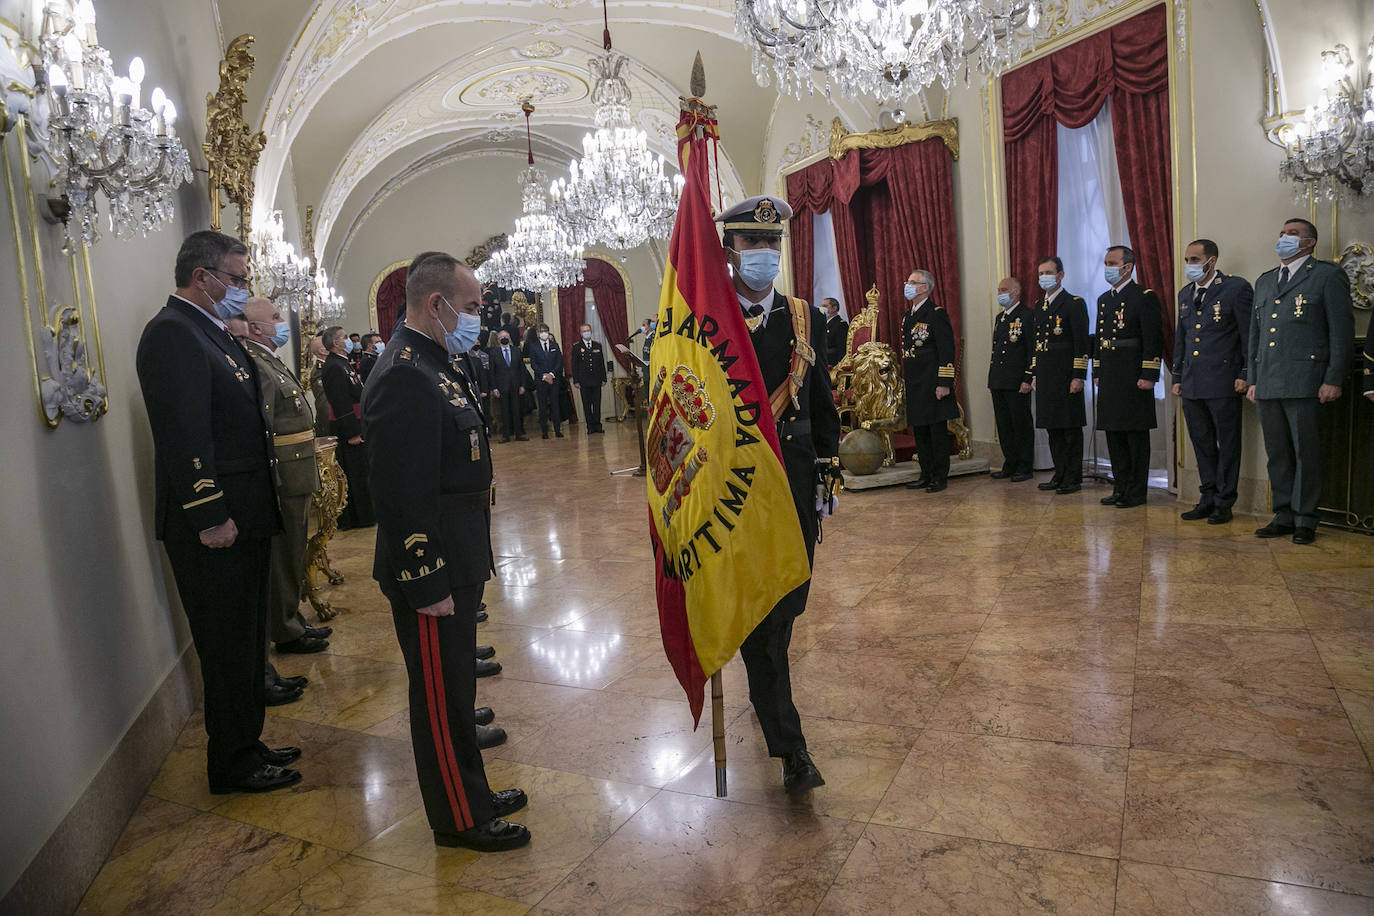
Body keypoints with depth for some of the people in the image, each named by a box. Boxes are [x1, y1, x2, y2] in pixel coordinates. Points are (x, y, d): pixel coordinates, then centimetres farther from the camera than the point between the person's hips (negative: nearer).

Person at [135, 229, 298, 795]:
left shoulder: (210, 331, 16)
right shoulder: (172, 333, -16)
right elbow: (182, 435, -23)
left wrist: (250, 513, 16)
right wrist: (210, 517, -23)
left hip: (242, 520, 10)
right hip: (213, 526, -10)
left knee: (246, 640, 19)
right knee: (228, 646, 3)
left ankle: (248, 744, 33)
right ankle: (233, 765, 18)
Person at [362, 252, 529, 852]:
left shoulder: (435, 366, 11)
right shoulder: (405, 379, -22)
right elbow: (404, 495, -25)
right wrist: (428, 585, -22)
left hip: (454, 562, 10)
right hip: (431, 572, -10)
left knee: (455, 684, 21)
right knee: (441, 695, 6)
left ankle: (471, 794, 38)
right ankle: (460, 820, 23)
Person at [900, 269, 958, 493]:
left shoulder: (936, 314, -10)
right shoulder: (908, 315, 16)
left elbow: (947, 350, -14)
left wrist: (944, 383, -19)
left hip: (932, 384, -8)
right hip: (914, 386, 9)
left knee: (937, 430, -1)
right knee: (919, 430, 12)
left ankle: (940, 477, 6)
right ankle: (926, 475, 21)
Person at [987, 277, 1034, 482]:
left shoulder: (1027, 316, -8)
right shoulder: (999, 317, 17)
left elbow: (1033, 351, -13)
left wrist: (1027, 380, -18)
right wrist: (992, 379, 16)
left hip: (1017, 384, -8)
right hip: (998, 383, 8)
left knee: (1021, 424, 0)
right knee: (1004, 425, 12)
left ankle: (1025, 467, 8)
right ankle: (1010, 465, 21)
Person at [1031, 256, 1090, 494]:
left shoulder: (1074, 303, -6)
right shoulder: (1039, 306, 16)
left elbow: (1081, 343, -11)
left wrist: (1078, 376, -16)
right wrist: (1035, 374, 16)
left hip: (1066, 375, -7)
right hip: (1046, 377, 7)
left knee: (1071, 427, -2)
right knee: (1052, 427, 11)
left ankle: (1073, 478, 4)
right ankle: (1060, 475, 19)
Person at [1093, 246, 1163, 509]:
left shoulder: (1145, 297, -7)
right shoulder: (1103, 299, 16)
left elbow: (1153, 339, -12)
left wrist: (1148, 376, -17)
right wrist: (1097, 373, 16)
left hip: (1134, 378, -8)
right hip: (1109, 379, 8)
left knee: (1136, 435, -1)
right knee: (1114, 434, 11)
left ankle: (1137, 492, 5)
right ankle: (1120, 487, 19)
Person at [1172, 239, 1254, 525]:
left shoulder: (1237, 288, -5)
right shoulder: (1185, 294, 15)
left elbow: (1250, 335, -6)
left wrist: (1245, 375, -11)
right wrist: (1177, 378, 18)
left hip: (1223, 383, -6)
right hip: (1192, 384, 6)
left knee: (1227, 445, 2)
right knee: (1202, 444, 12)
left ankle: (1224, 503, 10)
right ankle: (1208, 498, 21)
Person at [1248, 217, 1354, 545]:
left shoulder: (1328, 275, 2)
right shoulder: (1264, 281, 20)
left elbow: (1342, 331, -3)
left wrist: (1333, 380, -10)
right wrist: (1252, 380, 16)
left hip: (1304, 381, -6)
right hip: (1267, 382, 6)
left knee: (1305, 452, -2)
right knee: (1277, 453, 9)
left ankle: (1305, 520, 6)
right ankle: (1284, 516, 17)